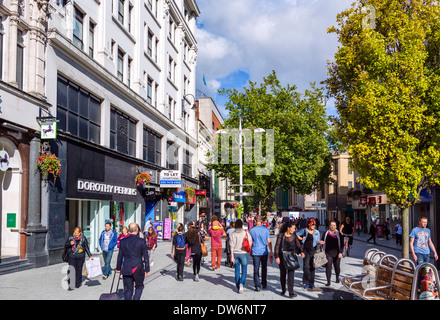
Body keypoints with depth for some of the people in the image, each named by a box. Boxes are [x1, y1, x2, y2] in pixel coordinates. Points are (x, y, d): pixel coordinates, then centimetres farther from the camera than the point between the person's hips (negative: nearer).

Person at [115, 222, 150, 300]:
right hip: (138, 269, -2)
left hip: (126, 270, 2)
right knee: (139, 287, 17)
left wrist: (118, 268, 18)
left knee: (128, 290, 11)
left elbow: (120, 256, 7)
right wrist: (147, 269, 3)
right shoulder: (141, 241, -9)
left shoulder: (123, 241, 0)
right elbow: (145, 257, -5)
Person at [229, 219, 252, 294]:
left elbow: (232, 246, -5)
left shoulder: (232, 234, -2)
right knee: (244, 270, 5)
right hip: (243, 253, -2)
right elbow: (250, 243, -4)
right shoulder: (246, 233, -5)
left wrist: (232, 256, -5)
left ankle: (238, 287, 14)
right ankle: (241, 283, -19)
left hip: (235, 254, 2)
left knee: (237, 270, 11)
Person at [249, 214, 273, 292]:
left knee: (256, 269, 2)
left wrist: (250, 251, 18)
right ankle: (264, 284, 27)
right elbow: (269, 242, -2)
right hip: (264, 252, 1)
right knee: (264, 268, 17)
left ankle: (257, 286, -3)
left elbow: (251, 242, 4)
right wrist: (271, 252, 3)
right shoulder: (266, 229, -2)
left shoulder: (252, 230, -3)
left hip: (255, 252, -1)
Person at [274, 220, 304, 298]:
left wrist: (301, 252, -15)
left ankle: (291, 292, -11)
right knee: (283, 273, 12)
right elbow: (277, 247, -8)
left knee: (291, 274, -10)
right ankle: (283, 290, 32)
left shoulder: (294, 235, 3)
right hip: (282, 257, -1)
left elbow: (298, 244, 4)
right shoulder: (281, 235, -7)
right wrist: (277, 257, -16)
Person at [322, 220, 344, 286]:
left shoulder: (338, 234, 2)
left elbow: (342, 244, 3)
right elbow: (323, 243, 9)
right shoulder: (326, 234, 3)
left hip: (336, 254, 1)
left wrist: (340, 252, -7)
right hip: (328, 254, -1)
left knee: (337, 267, 11)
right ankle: (328, 281, -5)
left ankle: (337, 278, 37)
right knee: (328, 267, -9)